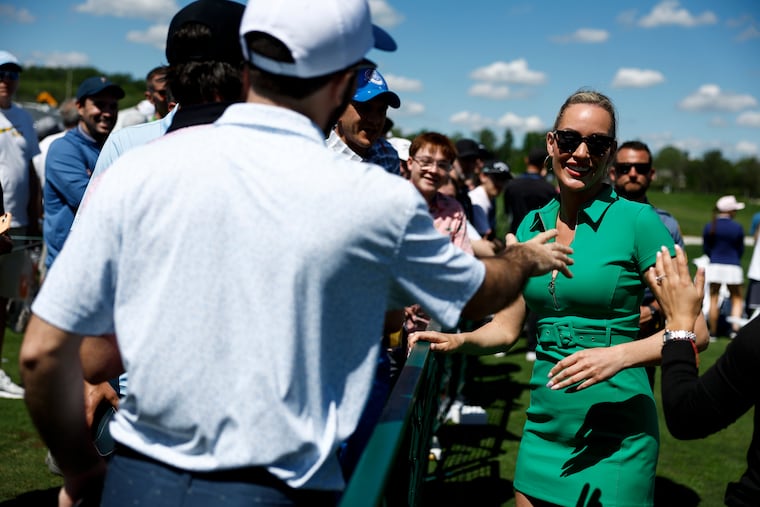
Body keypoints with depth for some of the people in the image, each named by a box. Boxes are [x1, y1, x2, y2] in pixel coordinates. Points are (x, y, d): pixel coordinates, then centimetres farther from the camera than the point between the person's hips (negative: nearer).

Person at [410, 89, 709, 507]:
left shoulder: (636, 221, -10)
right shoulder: (531, 226, 6)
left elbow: (694, 332, -11)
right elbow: (506, 328, 11)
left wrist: (619, 354, -25)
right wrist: (459, 340, -7)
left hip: (614, 437, -5)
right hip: (543, 427, 5)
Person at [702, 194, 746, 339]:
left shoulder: (708, 227, -1)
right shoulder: (737, 227, -6)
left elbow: (706, 249, 6)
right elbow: (741, 250, 4)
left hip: (714, 266, 2)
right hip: (733, 267, -2)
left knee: (713, 299, 9)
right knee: (737, 298, 11)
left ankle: (713, 332, 12)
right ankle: (735, 328, -4)